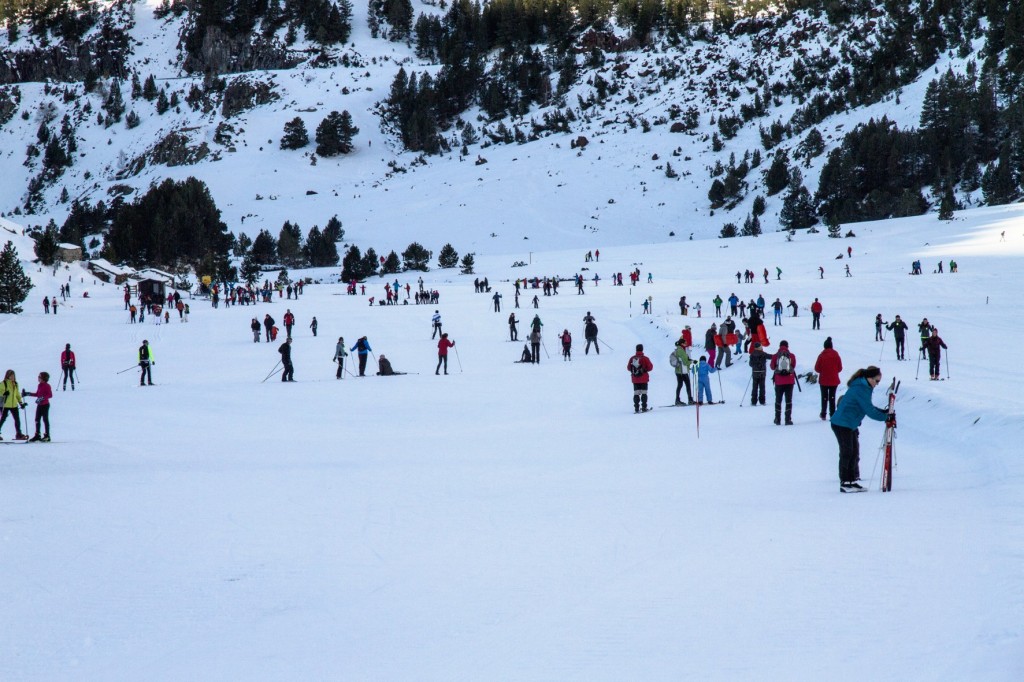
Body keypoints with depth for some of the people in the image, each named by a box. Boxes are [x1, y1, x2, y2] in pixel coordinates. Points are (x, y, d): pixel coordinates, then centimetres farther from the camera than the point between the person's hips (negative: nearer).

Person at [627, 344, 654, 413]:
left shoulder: (632, 359, -4)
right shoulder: (645, 358, -12)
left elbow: (628, 367, 4)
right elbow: (650, 367, -7)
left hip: (635, 379, 2)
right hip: (643, 379, -2)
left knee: (636, 393, 7)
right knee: (644, 393, 4)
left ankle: (636, 408, 2)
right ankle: (644, 407, 0)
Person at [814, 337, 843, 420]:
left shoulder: (821, 355, -9)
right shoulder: (836, 355, -5)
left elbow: (816, 368, -6)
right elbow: (840, 368, 1)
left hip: (823, 380, -1)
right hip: (834, 380, 1)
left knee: (824, 397, 11)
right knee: (832, 398, 8)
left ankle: (823, 414, 12)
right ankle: (832, 415, 2)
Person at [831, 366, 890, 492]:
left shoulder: (863, 387, 11)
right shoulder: (861, 389, -20)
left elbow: (868, 407, 17)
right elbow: (869, 410, -23)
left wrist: (883, 412, 5)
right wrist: (886, 417, -19)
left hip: (850, 425, 10)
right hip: (842, 424, -10)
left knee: (854, 453, 12)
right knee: (847, 453, -6)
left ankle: (853, 481, 16)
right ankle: (845, 483, -1)